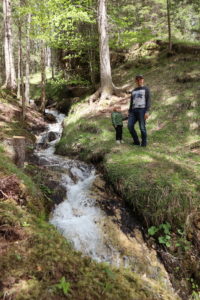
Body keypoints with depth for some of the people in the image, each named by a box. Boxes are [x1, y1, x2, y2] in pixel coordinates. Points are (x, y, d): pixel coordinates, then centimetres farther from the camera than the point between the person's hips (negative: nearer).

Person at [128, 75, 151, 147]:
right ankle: (136, 141, 5)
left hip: (142, 110, -5)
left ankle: (144, 143, 5)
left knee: (142, 127, -8)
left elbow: (148, 101, -3)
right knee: (130, 126, -8)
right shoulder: (133, 91, 24)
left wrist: (147, 111, -15)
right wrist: (129, 113, 13)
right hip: (134, 110, 5)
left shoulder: (146, 89, 7)